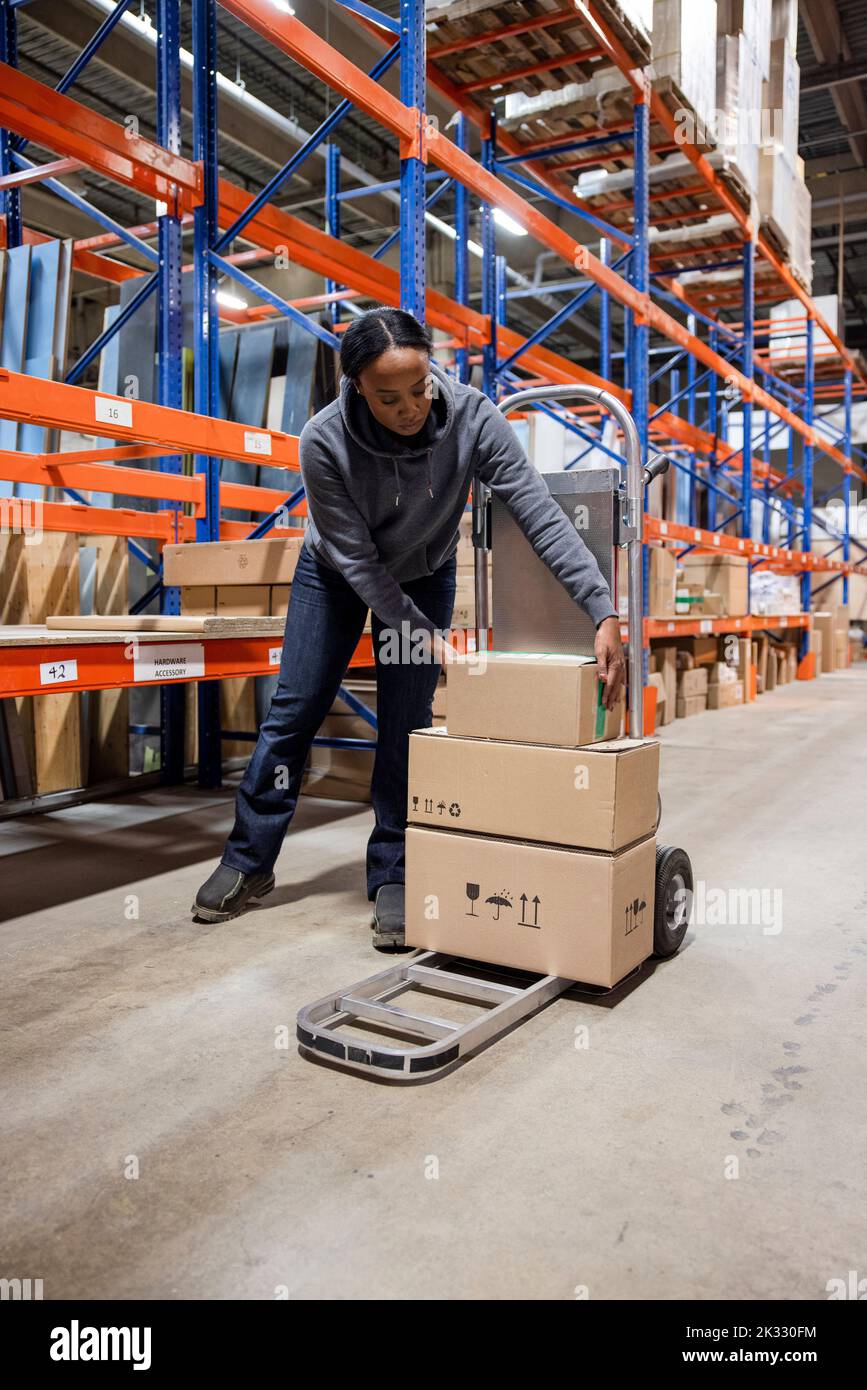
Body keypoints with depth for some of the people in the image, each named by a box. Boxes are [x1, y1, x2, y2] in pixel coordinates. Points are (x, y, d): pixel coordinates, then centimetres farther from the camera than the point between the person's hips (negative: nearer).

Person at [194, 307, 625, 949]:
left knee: (406, 724, -5)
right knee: (294, 711, 1)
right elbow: (356, 560, -26)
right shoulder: (325, 441, -32)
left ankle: (392, 877, 9)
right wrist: (426, 637, -30)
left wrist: (605, 613, -42)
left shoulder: (472, 418, -31)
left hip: (425, 576, 1)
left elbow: (541, 515, -33)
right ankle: (249, 863, 16)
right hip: (336, 573, 0)